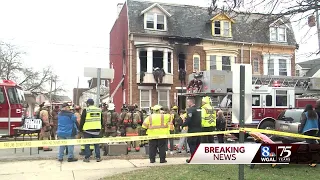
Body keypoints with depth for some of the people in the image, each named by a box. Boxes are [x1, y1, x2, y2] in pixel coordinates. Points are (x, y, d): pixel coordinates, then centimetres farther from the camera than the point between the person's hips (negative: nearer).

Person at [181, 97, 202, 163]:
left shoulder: (190, 109, -14)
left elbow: (188, 120, -22)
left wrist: (183, 125, -10)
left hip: (192, 130, -8)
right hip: (199, 129, 8)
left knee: (192, 144, -1)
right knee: (197, 144, 13)